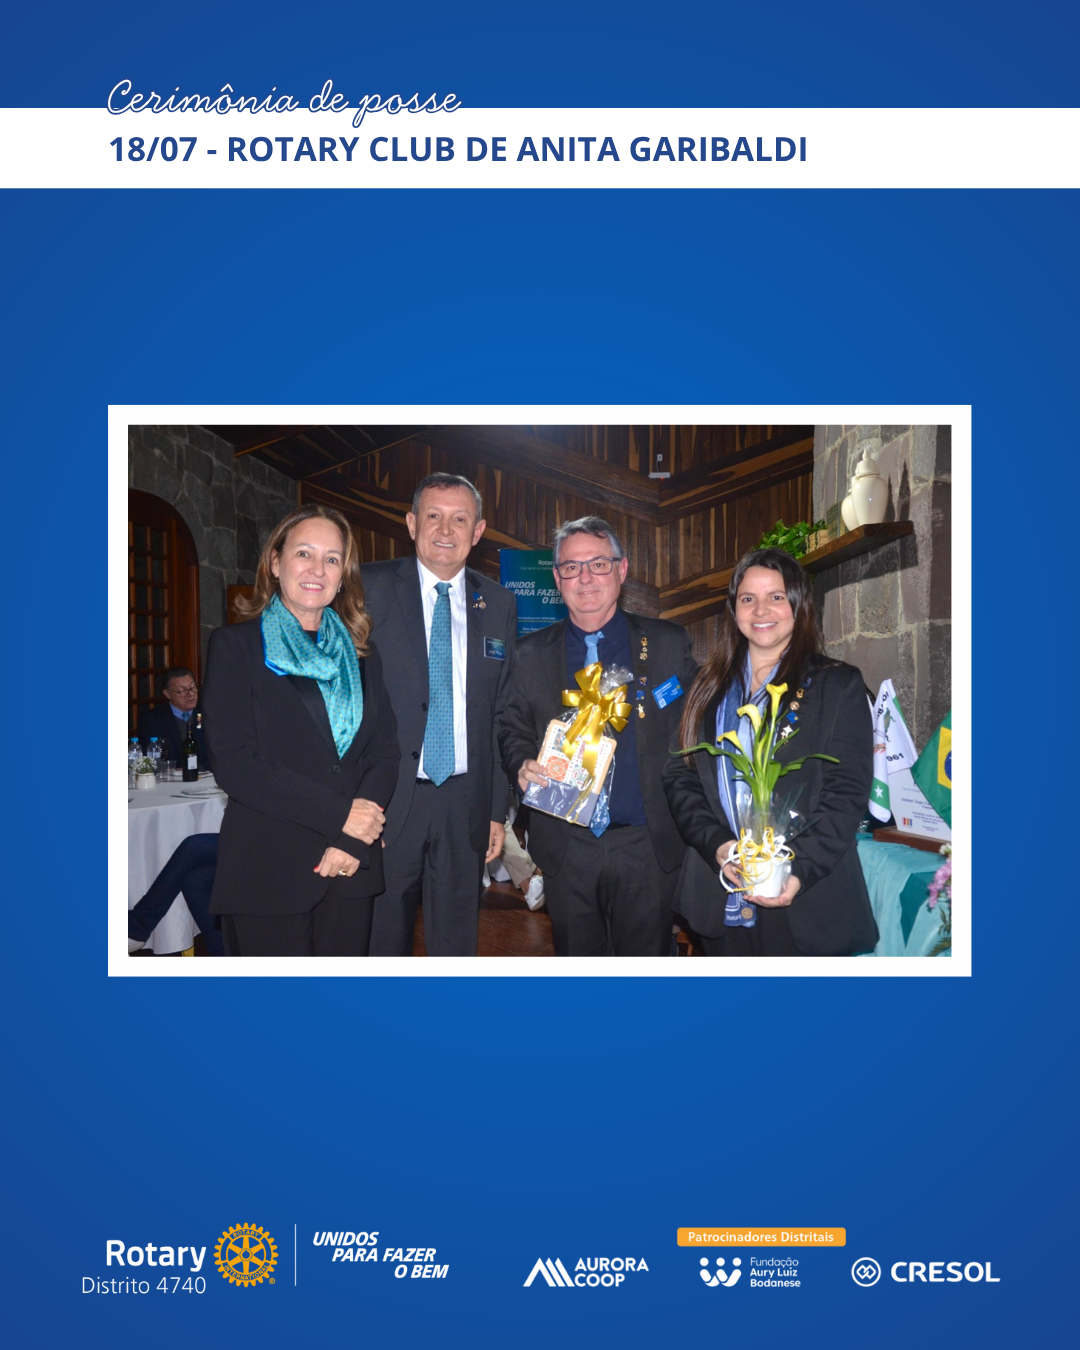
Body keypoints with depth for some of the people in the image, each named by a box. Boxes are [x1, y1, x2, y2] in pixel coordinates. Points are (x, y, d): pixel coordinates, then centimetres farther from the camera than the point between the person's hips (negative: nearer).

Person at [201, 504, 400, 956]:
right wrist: (339, 814, -14)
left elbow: (384, 752, 6)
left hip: (352, 869, 4)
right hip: (267, 872, -3)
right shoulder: (235, 645, 0)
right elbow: (234, 762, -10)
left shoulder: (361, 653, 12)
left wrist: (354, 839, -10)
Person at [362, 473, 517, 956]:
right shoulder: (370, 588, -3)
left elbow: (504, 714, 9)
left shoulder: (498, 604, 7)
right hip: (389, 797, -2)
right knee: (382, 938, 10)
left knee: (456, 942, 14)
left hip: (465, 803, 3)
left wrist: (498, 809, 7)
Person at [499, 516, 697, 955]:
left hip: (648, 848, -1)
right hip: (566, 848, 2)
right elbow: (512, 729, 9)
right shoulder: (530, 655, 5)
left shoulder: (669, 644, 1)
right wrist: (523, 765, -13)